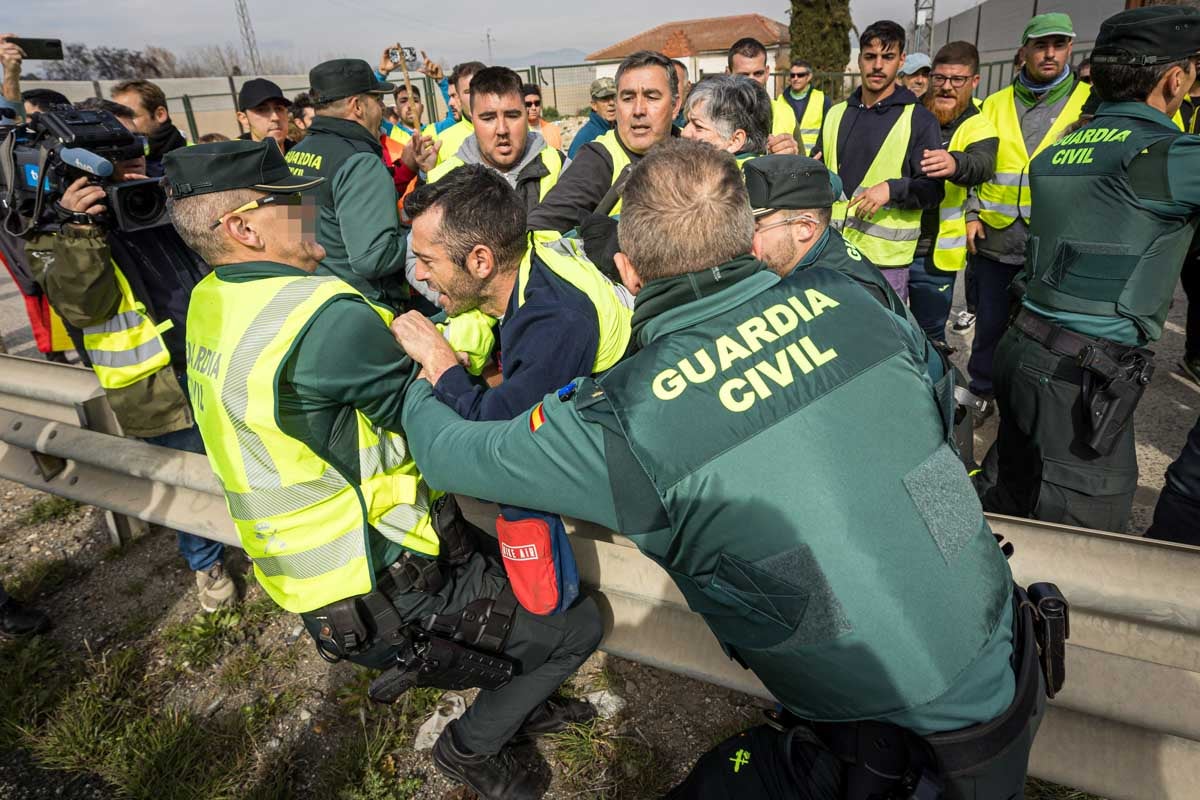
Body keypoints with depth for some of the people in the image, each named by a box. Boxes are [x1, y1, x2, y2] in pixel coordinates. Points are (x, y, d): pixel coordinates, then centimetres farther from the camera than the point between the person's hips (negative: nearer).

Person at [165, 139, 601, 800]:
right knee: (578, 623, 5)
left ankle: (520, 701, 37)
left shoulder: (210, 302, 2)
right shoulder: (325, 317, -29)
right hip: (382, 595, -9)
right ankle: (471, 746, 22)